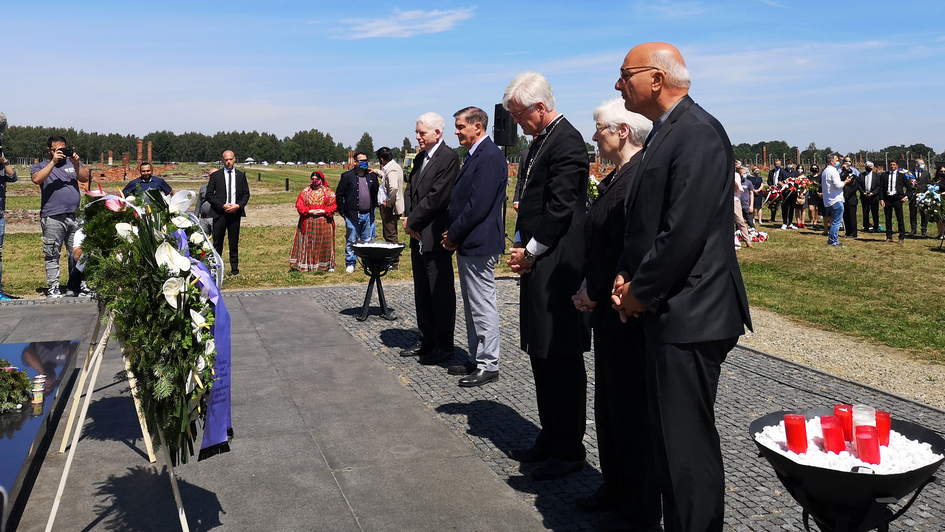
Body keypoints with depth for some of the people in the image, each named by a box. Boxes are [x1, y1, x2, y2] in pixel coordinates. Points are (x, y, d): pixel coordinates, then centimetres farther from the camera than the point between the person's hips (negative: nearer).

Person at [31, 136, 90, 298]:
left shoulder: (73, 163, 18)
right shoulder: (40, 166, 11)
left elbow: (85, 178, 3)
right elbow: (37, 179, -10)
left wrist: (76, 163, -11)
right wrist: (53, 162, -13)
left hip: (74, 216, 3)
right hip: (52, 218, -3)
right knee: (52, 255, -2)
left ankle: (76, 285, 17)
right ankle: (53, 288, 3)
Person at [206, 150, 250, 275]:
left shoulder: (241, 175, 10)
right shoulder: (215, 175, 4)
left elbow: (246, 194, 10)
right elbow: (209, 195, 2)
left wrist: (238, 205, -7)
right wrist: (223, 206, -11)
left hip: (235, 213, 1)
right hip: (220, 213, -1)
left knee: (234, 243, 6)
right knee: (217, 242, -1)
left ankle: (234, 268, 13)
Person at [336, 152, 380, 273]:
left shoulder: (372, 176, 10)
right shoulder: (347, 176, -1)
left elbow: (377, 192, 21)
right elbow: (339, 195, 1)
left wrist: (374, 207, 14)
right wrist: (342, 212, 0)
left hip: (368, 215, 3)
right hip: (352, 216, -3)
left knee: (368, 241, 8)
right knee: (351, 241, 2)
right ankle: (350, 264, 12)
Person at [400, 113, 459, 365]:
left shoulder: (449, 158, -12)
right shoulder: (420, 158, 16)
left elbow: (437, 197, -18)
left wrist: (412, 222, -11)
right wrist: (409, 221, 1)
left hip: (435, 237, -9)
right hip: (418, 236, 9)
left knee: (441, 293, 0)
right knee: (422, 292, 15)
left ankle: (444, 345, 10)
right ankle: (426, 340, 26)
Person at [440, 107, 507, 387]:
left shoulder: (490, 156, -16)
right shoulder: (474, 155, 16)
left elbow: (478, 205, -21)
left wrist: (454, 235, -12)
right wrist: (452, 233, 7)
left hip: (479, 244, -11)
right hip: (467, 243, 11)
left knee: (483, 306, -3)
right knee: (473, 306, 17)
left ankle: (488, 365, 7)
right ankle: (477, 359, 27)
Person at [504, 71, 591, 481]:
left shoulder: (567, 142, -13)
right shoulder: (541, 140, 17)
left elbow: (561, 208, -19)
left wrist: (530, 251, -11)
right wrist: (520, 247, 7)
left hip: (557, 267, -10)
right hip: (538, 264, 10)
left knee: (562, 361, -1)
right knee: (542, 356, 16)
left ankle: (569, 450, 12)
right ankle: (549, 438, 29)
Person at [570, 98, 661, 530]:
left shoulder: (642, 175, -18)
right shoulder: (615, 177, 13)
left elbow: (624, 247, -23)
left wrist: (593, 292, -14)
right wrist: (587, 288, 6)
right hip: (607, 310, 10)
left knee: (631, 409, 3)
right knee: (608, 404, 18)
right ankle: (615, 487, 35)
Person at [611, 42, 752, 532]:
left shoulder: (697, 133, -15)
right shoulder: (665, 133, 16)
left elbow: (685, 232, -22)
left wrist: (641, 292, -12)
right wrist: (626, 276, 5)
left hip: (688, 316, -10)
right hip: (665, 313, 10)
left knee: (688, 444, -1)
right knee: (670, 436, 19)